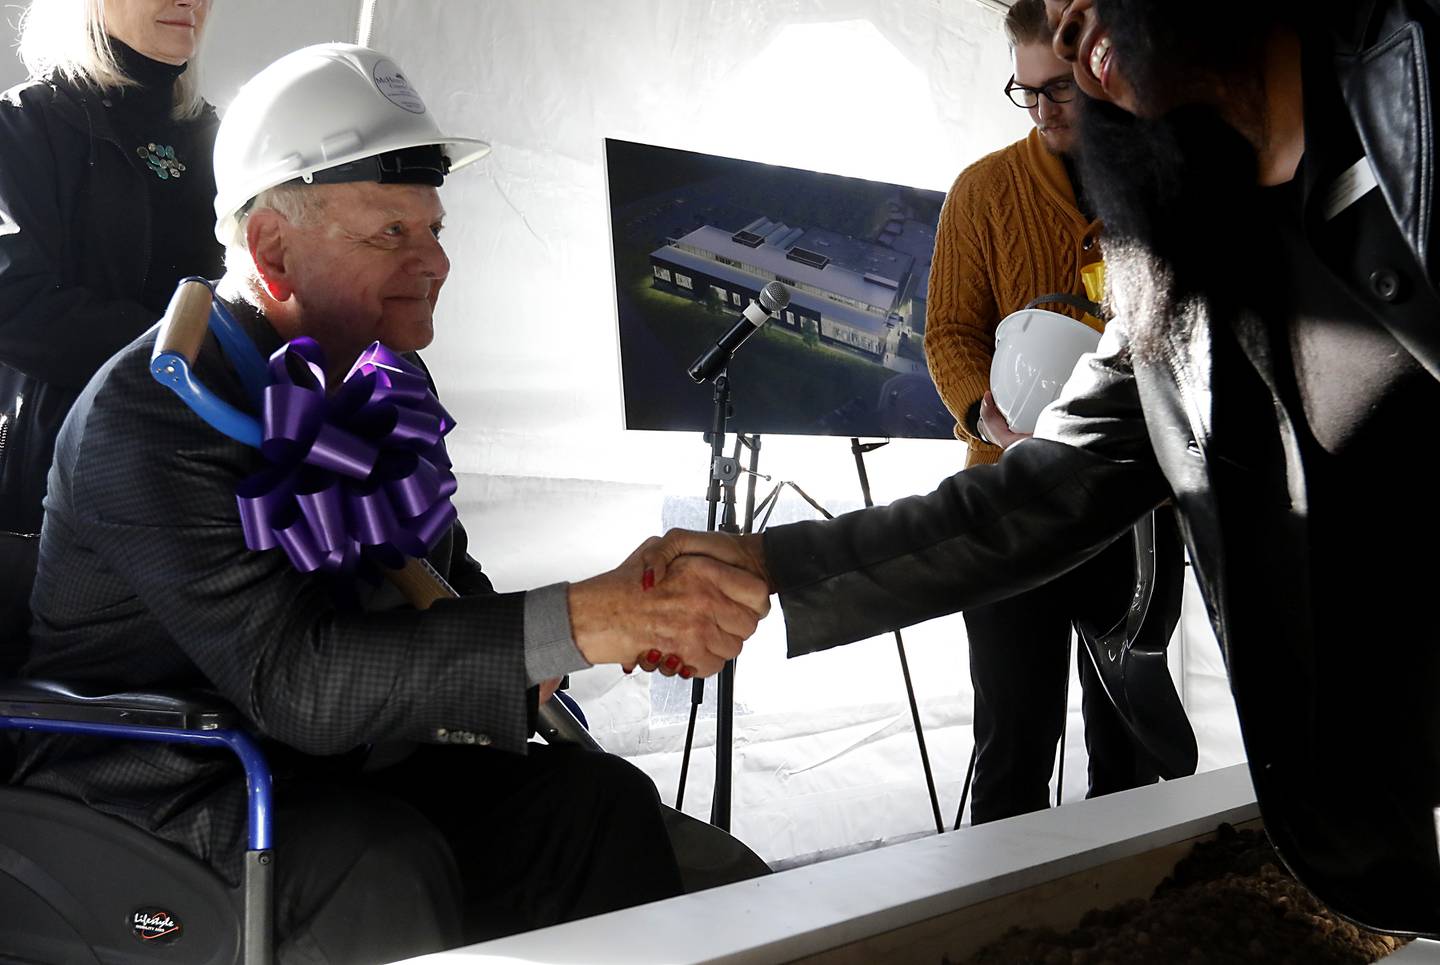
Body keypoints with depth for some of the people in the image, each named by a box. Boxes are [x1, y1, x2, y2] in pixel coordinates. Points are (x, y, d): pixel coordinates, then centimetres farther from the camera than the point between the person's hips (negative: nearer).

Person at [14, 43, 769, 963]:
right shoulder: (152, 406, -20)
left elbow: (446, 583, 14)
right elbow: (290, 675, -30)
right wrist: (573, 623, -37)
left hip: (331, 762, 7)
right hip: (154, 786, -7)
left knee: (600, 798, -12)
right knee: (387, 866, -33)